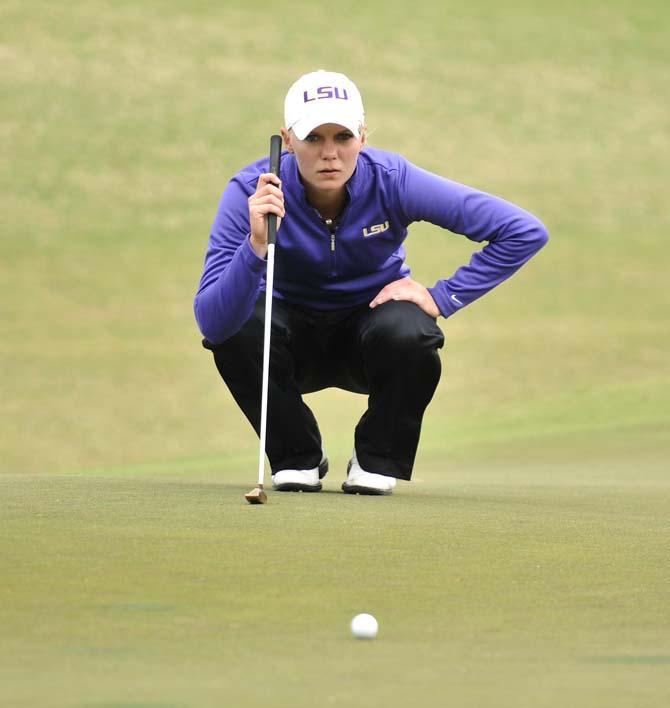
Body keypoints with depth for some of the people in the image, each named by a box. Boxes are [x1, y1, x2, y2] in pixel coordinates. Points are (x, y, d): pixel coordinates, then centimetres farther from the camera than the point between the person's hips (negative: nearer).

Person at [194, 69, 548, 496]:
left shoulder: (393, 181, -24)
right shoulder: (250, 193, -25)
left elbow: (525, 233, -22)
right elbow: (211, 322, -36)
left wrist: (442, 297, -23)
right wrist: (256, 245, -50)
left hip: (371, 327, 0)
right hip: (295, 342, 0)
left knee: (409, 332, -34)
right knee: (237, 326, -31)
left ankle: (379, 460, -5)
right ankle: (297, 457, -4)